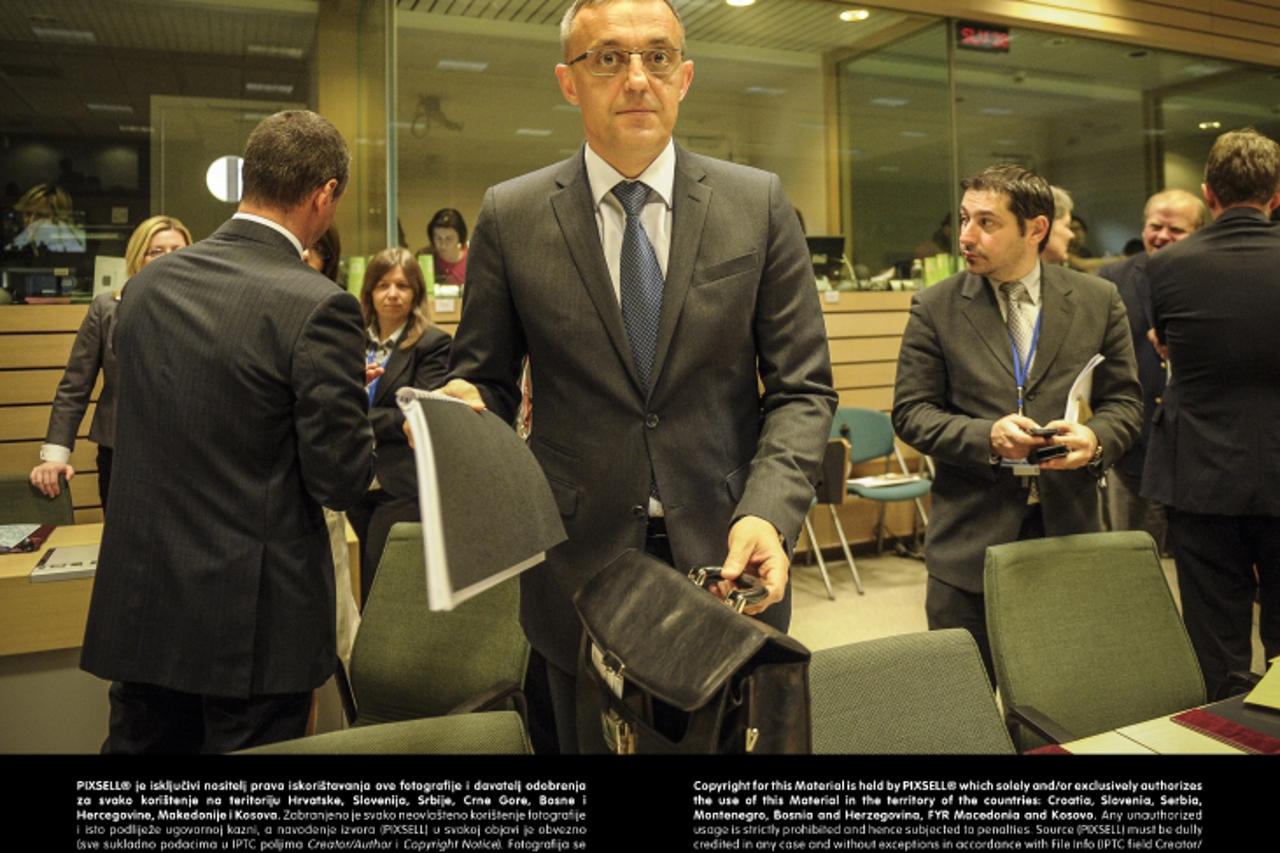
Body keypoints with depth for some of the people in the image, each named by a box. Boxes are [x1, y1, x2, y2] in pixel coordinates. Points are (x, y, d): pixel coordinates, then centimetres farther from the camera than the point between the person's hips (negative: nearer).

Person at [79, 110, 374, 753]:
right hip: (256, 620, -5)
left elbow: (145, 428, 12)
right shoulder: (318, 307, -18)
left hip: (140, 604, 6)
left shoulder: (146, 285, 1)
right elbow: (341, 482, -16)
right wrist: (356, 405, 5)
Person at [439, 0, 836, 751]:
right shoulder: (510, 217, -1)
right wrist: (461, 405, -18)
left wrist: (768, 513, -16)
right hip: (581, 569, 0)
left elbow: (802, 388, -1)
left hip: (730, 556, 1)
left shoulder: (759, 204, -1)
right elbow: (487, 378, 5)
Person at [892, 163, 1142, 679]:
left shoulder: (1098, 301, 5)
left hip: (1069, 529, 2)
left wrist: (1096, 439, -14)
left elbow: (1125, 400, 8)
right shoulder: (935, 308, 0)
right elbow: (911, 411, -2)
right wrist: (985, 437, -18)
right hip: (970, 539, -1)